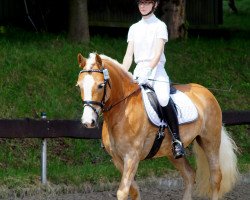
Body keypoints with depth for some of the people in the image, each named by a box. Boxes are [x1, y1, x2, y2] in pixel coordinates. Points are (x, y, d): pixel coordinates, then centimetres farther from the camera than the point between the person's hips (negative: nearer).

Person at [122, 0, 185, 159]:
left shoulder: (160, 26, 2)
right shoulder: (134, 28, 17)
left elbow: (158, 53, -9)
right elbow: (129, 55, 12)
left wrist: (148, 71, -24)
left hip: (157, 71, -5)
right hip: (138, 73, 5)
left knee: (164, 100, -32)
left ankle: (176, 140, -26)